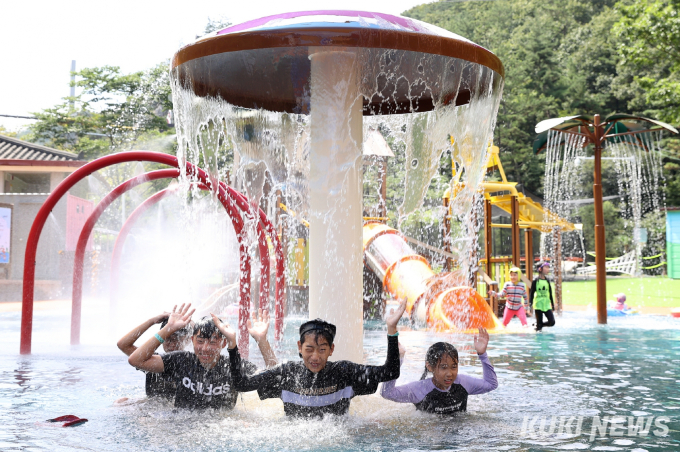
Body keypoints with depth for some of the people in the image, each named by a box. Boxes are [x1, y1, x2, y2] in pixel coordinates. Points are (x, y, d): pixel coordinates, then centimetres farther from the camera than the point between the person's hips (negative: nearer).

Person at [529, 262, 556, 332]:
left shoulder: (547, 281, 10)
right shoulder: (536, 281, -3)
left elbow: (550, 294, 17)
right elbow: (531, 293, -3)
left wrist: (552, 304, 17)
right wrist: (530, 303, -11)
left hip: (547, 305, 4)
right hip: (538, 305, -4)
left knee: (552, 322, -4)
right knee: (539, 324, -3)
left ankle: (539, 325, 18)